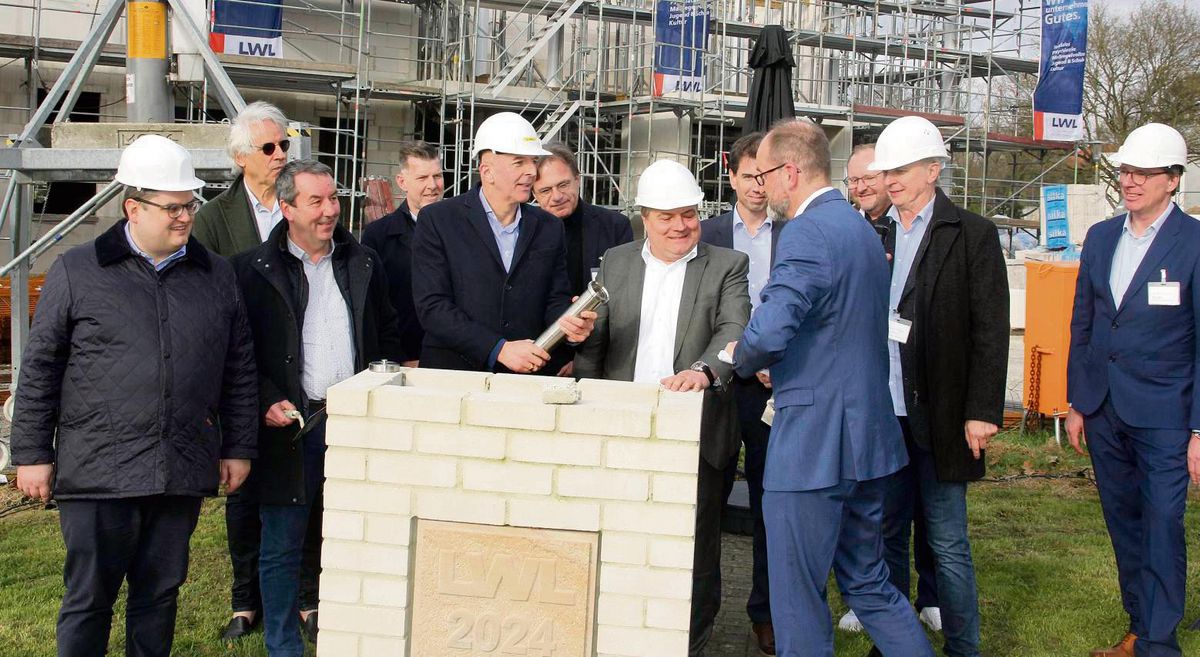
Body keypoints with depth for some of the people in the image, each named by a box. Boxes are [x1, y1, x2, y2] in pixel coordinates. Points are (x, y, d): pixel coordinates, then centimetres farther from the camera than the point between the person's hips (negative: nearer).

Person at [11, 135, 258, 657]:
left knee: (160, 593, 13)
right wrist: (32, 454, 0)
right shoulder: (78, 272, -1)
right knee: (88, 598, 5)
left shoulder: (216, 276, 9)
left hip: (183, 473, 3)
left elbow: (240, 371, 13)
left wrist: (238, 448, 10)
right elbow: (39, 369, 1)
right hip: (97, 471, -3)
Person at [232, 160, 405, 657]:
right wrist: (267, 402, -13)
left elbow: (388, 335, 19)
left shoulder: (364, 263, 11)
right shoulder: (253, 269, -2)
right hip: (289, 424, -3)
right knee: (282, 550, 6)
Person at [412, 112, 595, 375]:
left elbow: (556, 299, 13)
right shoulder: (436, 220, 1)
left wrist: (566, 324, -10)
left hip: (531, 375, 4)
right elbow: (432, 306, -6)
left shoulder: (549, 227, 13)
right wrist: (499, 349, -14)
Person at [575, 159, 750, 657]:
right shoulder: (614, 262, 11)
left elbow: (733, 330, -13)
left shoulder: (727, 266, 2)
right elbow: (593, 344, 10)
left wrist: (703, 370, -32)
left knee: (694, 554, 4)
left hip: (696, 433, -2)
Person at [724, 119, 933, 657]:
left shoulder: (807, 233, -17)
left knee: (797, 600, 2)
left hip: (812, 443, -10)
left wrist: (740, 356, -7)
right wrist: (773, 363, 16)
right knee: (867, 582, 20)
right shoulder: (861, 228, 15)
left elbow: (767, 333, -28)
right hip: (867, 434, 10)